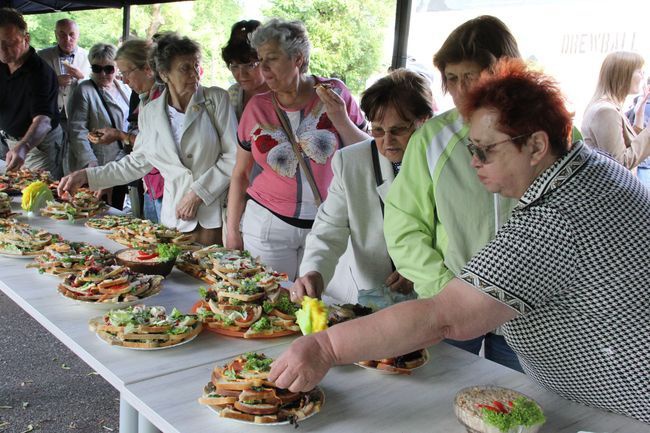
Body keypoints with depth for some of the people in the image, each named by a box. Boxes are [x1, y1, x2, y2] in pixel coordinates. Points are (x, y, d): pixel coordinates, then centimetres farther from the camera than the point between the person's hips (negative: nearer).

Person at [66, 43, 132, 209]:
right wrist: (90, 163, -21)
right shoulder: (84, 91, -8)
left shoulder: (124, 88, 11)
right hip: (95, 166, -6)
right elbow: (77, 131, -14)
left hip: (121, 166, 6)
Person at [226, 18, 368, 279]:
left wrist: (342, 122, -14)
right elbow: (240, 174, 6)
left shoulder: (334, 94, -4)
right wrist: (232, 231, 6)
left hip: (326, 225, 0)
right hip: (267, 224, 1)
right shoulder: (257, 107, -1)